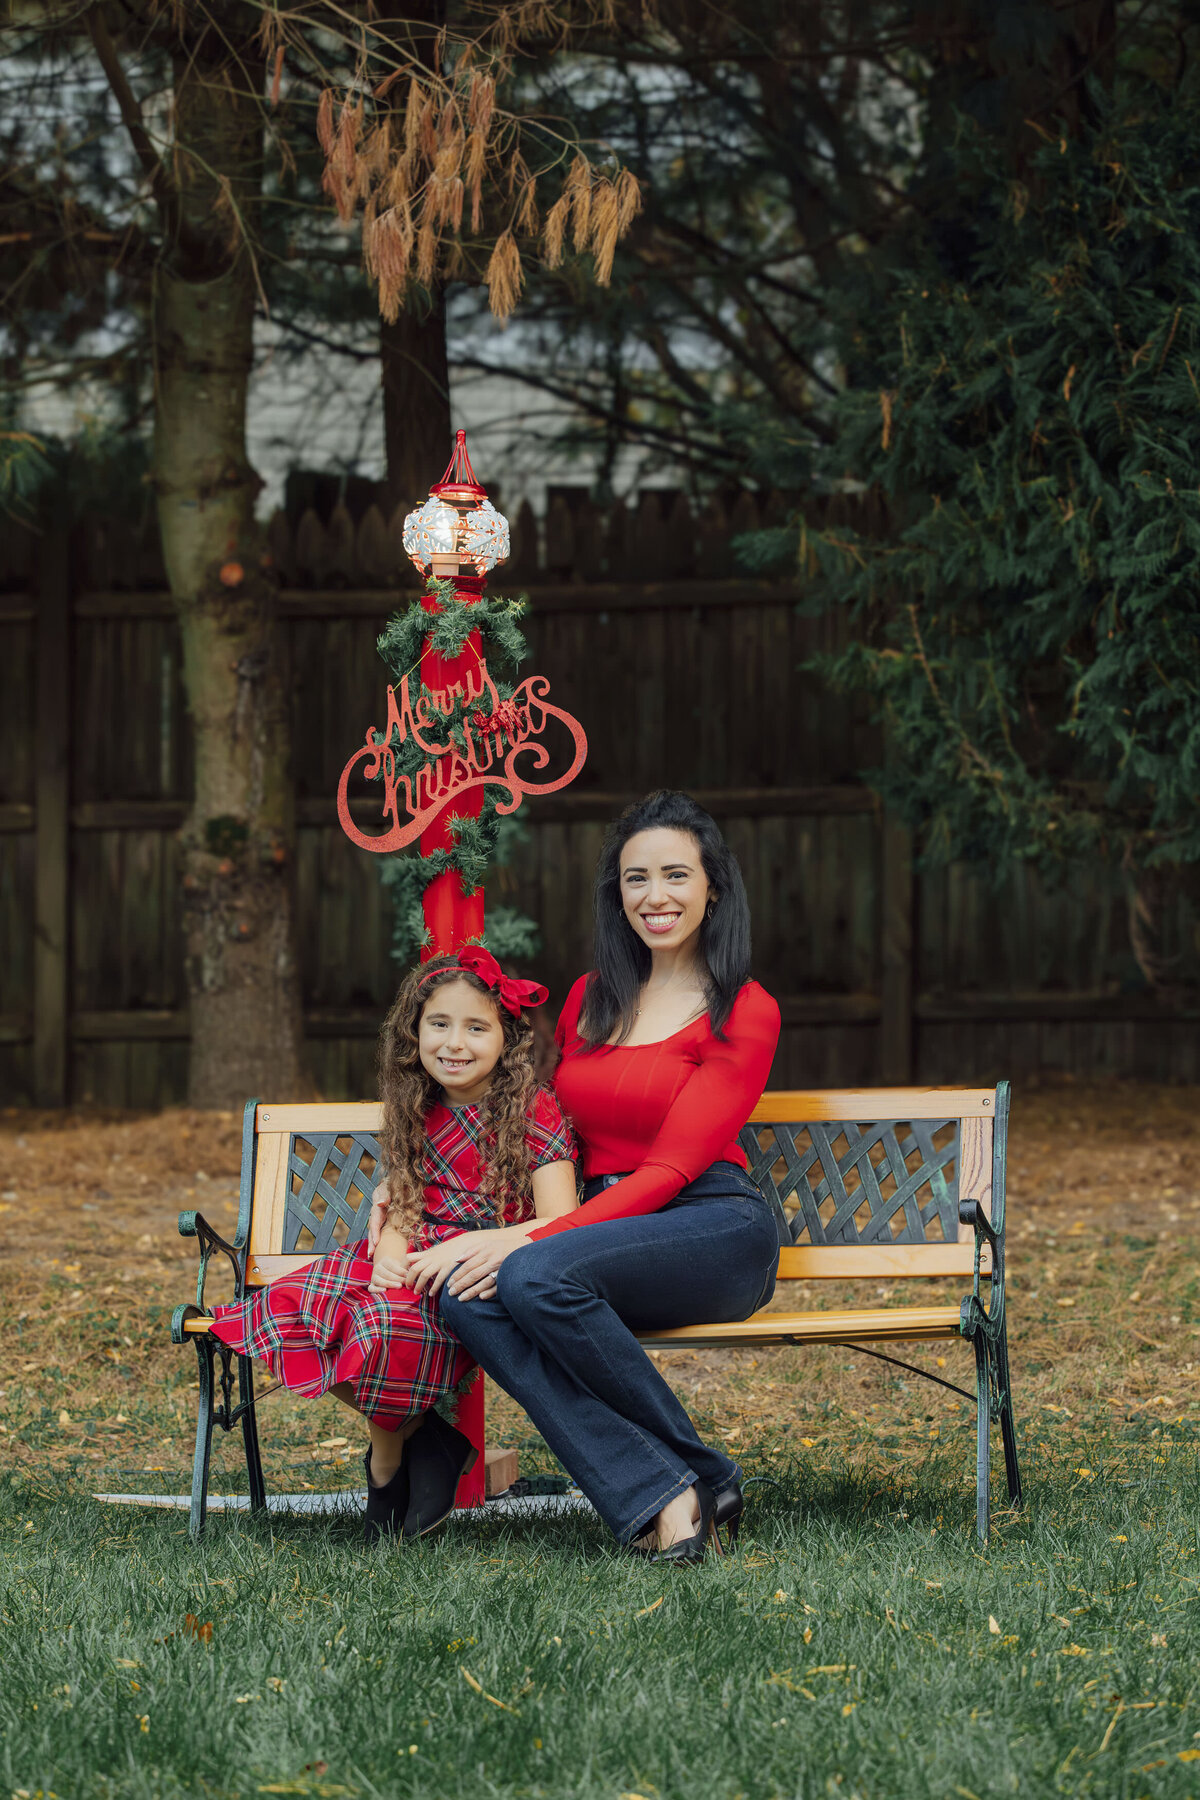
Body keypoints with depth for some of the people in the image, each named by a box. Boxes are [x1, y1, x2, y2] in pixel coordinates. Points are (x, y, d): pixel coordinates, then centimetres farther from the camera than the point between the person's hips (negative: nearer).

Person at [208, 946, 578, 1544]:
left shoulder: (533, 1111, -5)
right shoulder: (418, 1113, 15)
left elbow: (559, 1226, -12)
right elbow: (402, 1205, 14)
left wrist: (465, 1248, -23)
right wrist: (390, 1251, -11)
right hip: (417, 1260, 7)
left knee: (390, 1322, -37)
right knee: (289, 1306, -19)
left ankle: (386, 1459, -7)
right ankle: (419, 1437, -10)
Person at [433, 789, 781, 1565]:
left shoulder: (744, 1014, -2)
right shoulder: (590, 999, 18)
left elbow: (672, 1167, -10)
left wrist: (536, 1237, -20)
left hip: (713, 1226, -6)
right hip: (604, 1230, 6)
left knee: (538, 1278, -35)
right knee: (469, 1300, -28)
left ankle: (701, 1478, -20)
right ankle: (660, 1495, -33)